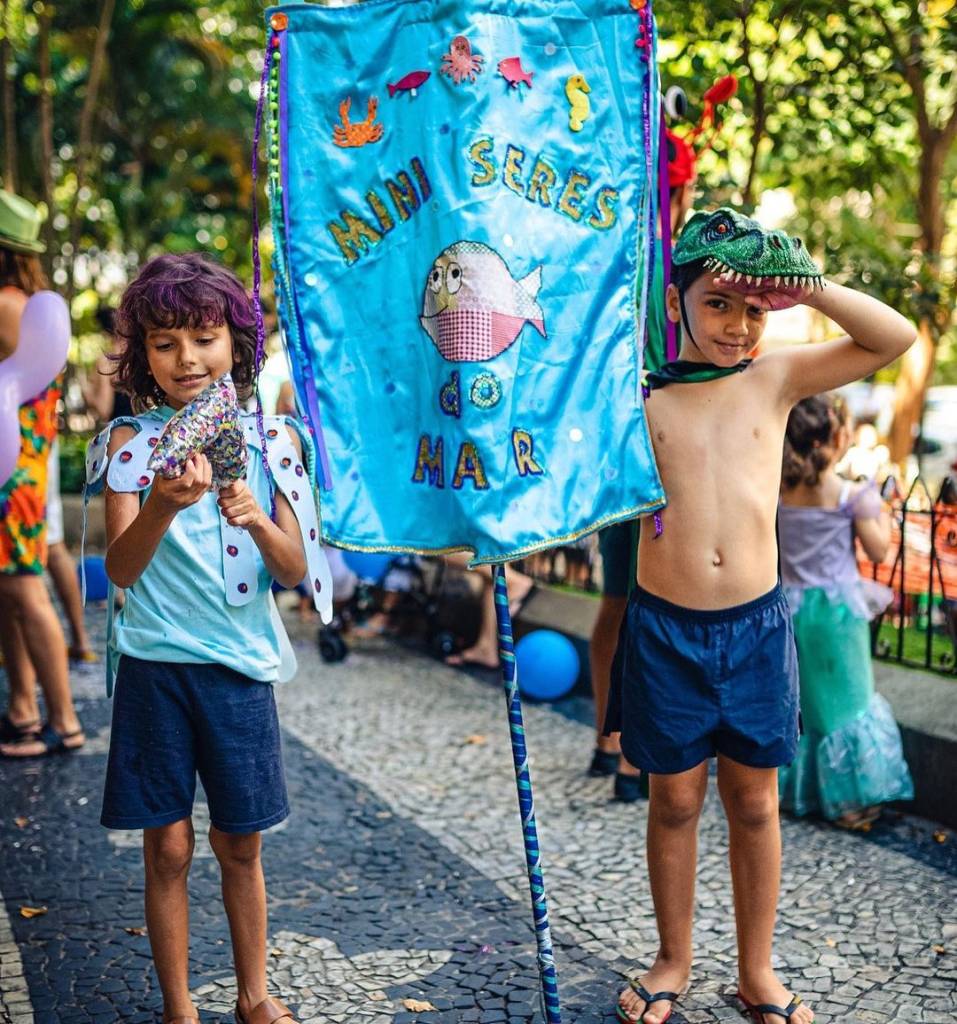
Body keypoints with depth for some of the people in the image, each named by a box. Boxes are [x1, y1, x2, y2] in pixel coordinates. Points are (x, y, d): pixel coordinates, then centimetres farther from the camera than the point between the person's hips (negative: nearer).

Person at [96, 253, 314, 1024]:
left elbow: (295, 570, -4)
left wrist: (258, 520, -25)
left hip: (242, 665, 1)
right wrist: (163, 505, -33)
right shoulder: (130, 442, -4)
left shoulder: (269, 440, 0)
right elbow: (120, 568, -14)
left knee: (240, 844, 13)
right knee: (168, 845, 6)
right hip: (157, 666, -1)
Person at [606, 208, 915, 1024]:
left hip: (756, 625, 1)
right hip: (665, 628, -1)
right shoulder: (639, 395, -2)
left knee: (754, 802, 13)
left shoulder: (776, 380, 1)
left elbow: (896, 338, -5)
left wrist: (803, 284, -16)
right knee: (675, 801, 12)